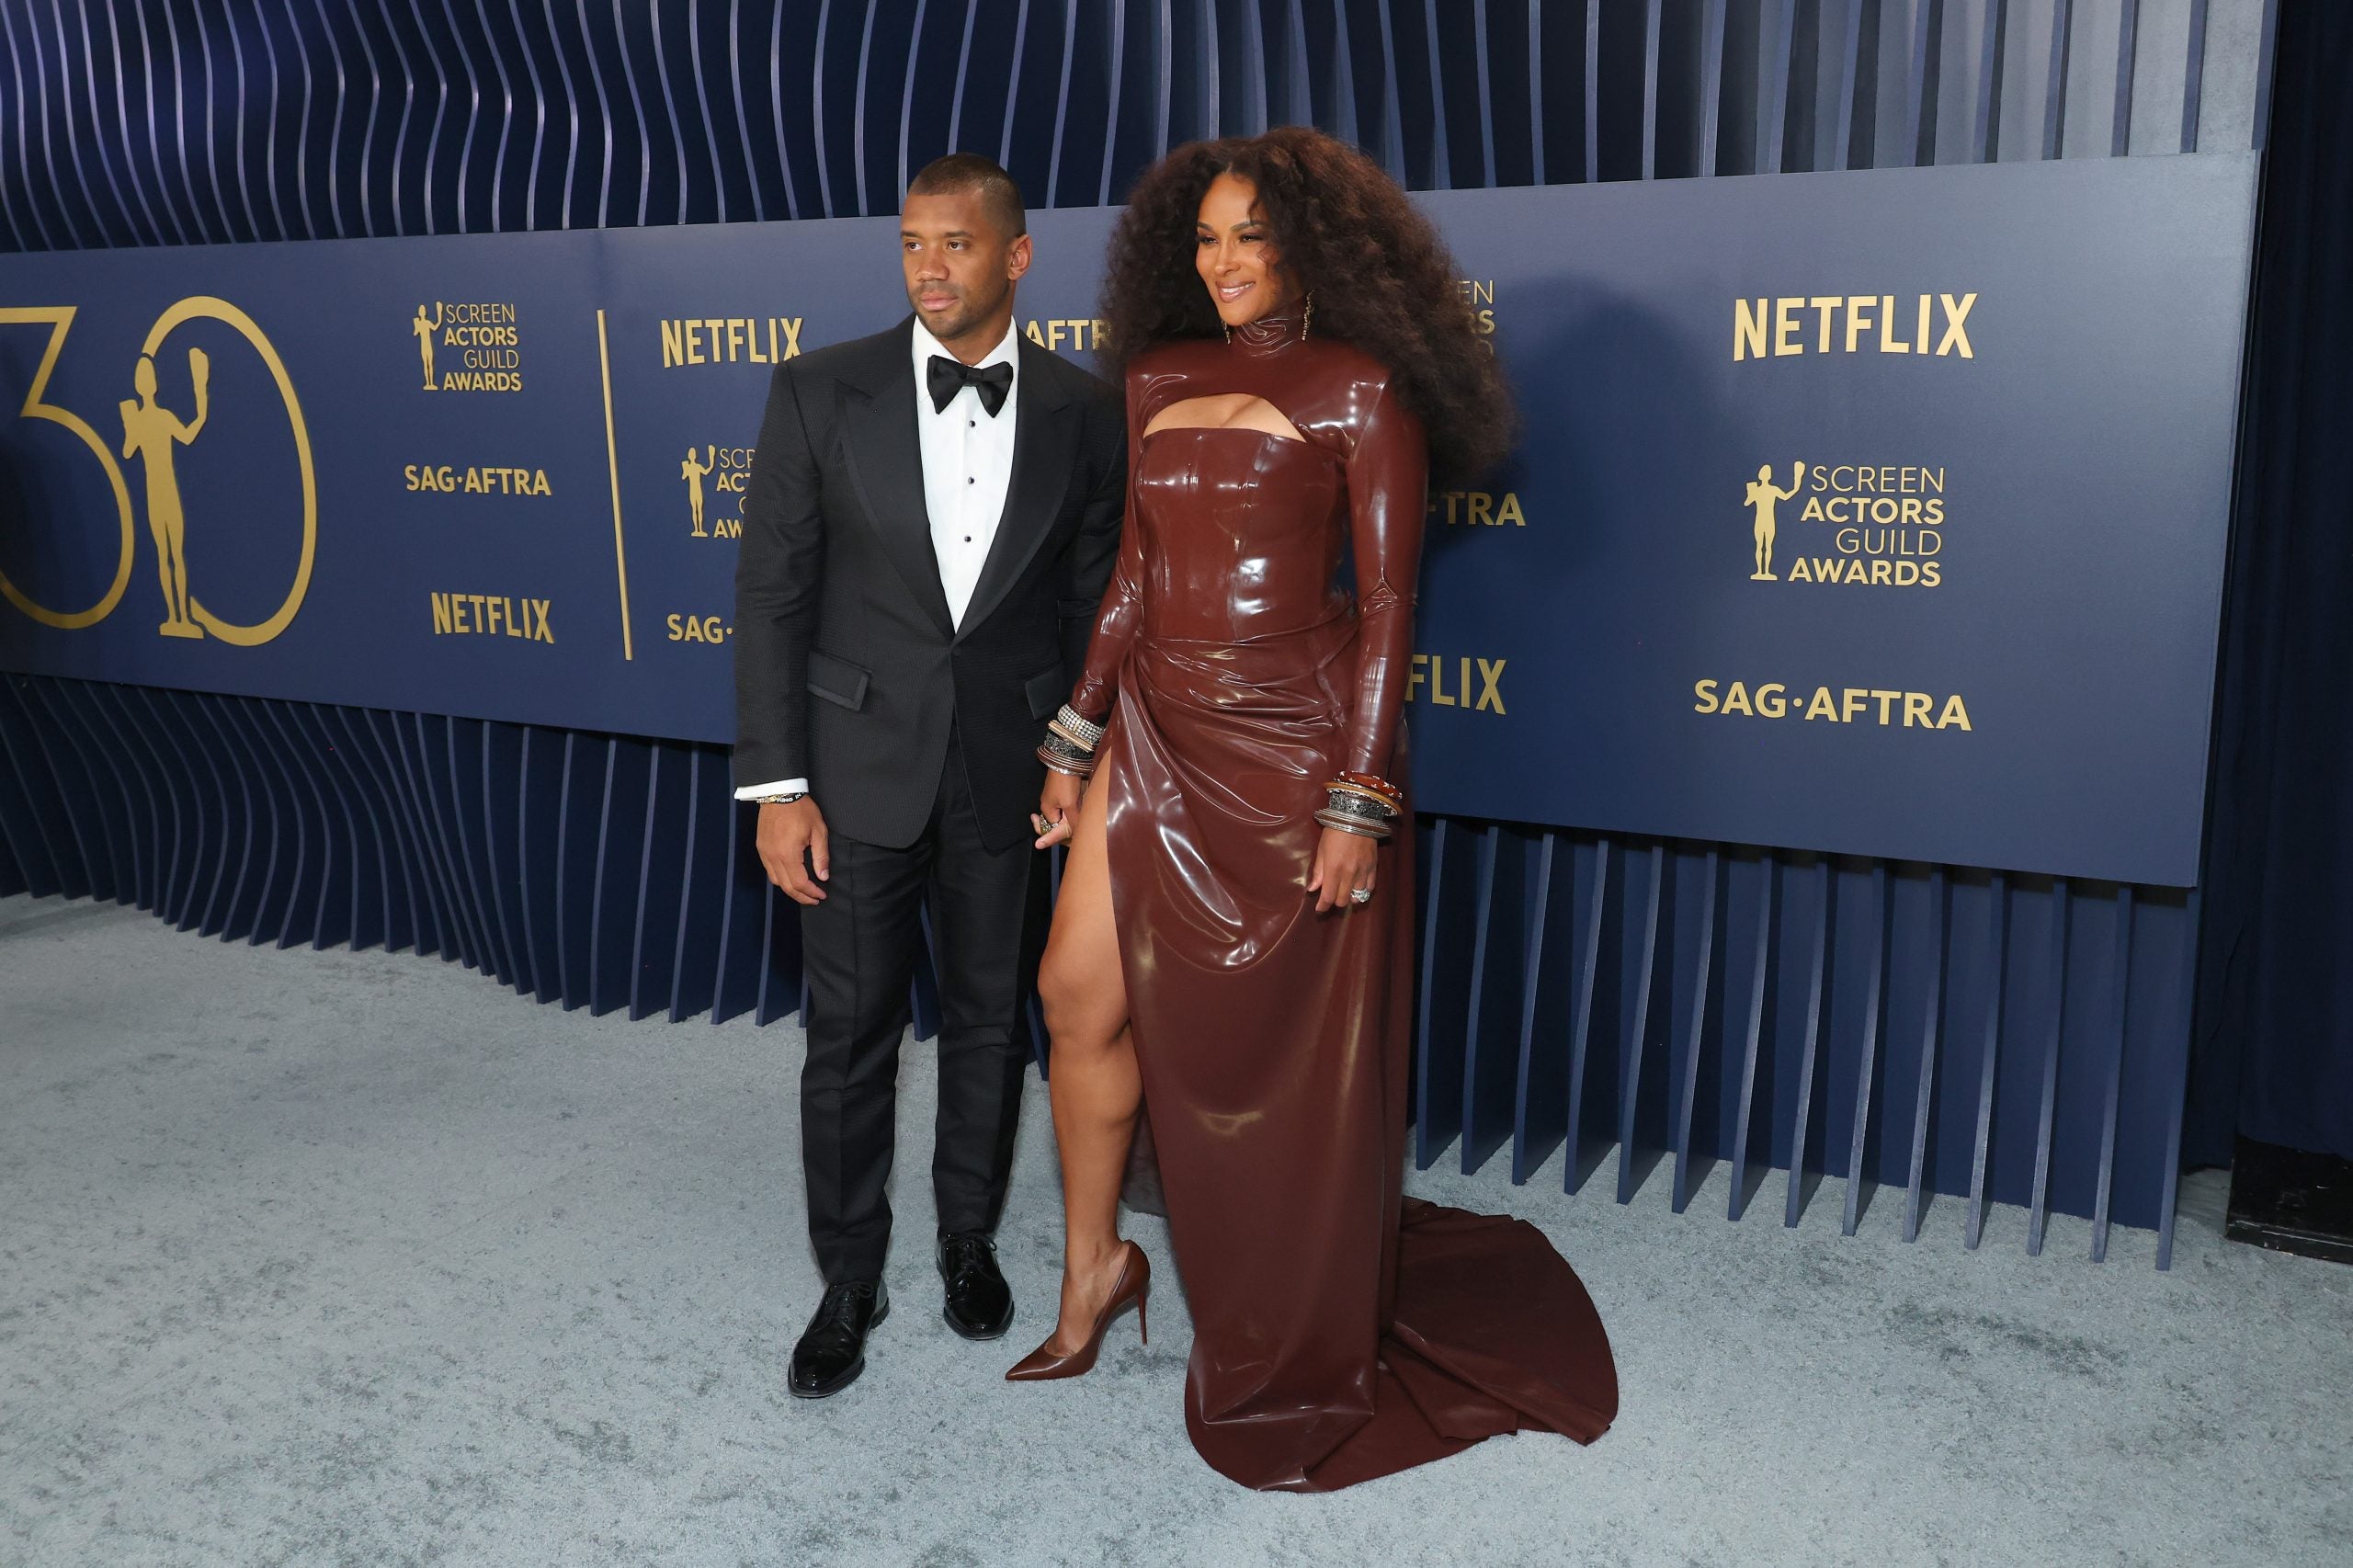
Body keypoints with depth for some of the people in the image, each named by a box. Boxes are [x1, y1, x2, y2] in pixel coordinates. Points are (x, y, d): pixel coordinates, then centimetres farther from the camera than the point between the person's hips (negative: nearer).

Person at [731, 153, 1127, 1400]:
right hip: (857, 765, -1)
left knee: (988, 1018, 14)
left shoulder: (1083, 414, -2)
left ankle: (970, 1239, 37)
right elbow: (771, 594, -4)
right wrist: (776, 785, -8)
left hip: (1009, 770, 1)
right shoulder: (821, 392, -5)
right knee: (849, 1032, 7)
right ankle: (849, 1281, 26)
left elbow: (1094, 607, 4)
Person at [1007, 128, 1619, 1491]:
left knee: (1293, 1056, 5)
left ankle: (1302, 1364, 26)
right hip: (1160, 728, 6)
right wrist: (1074, 739, 13)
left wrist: (1359, 800, -16)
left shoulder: (1359, 389, -6)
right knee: (1082, 988, 1)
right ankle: (1094, 1270, 24)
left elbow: (1387, 603, -10)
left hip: (1295, 740, -5)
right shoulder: (1162, 378, 11)